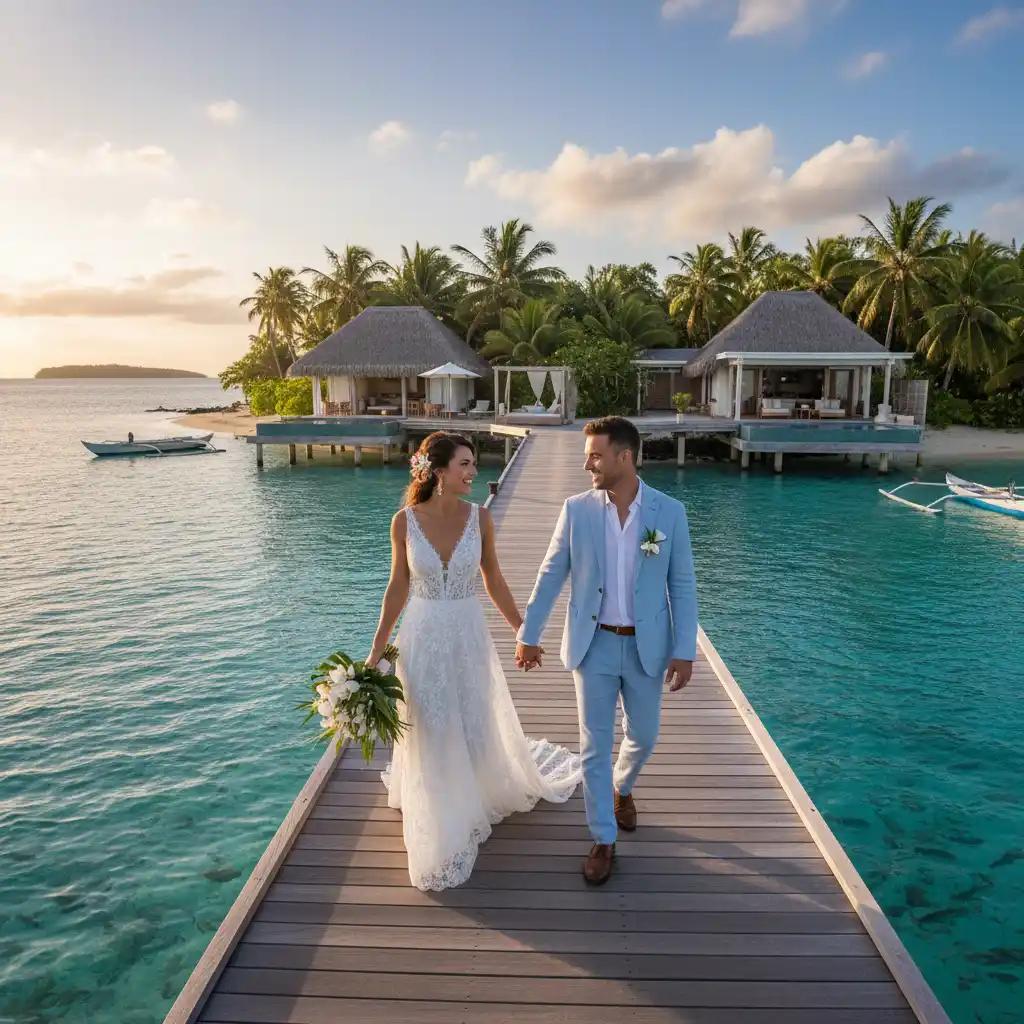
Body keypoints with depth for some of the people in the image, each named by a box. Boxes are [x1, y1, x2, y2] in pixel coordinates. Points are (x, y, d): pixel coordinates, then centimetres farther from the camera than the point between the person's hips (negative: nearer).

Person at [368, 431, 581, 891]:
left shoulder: (480, 518, -9)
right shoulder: (405, 521, -11)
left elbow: (494, 581, 3)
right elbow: (398, 587, 0)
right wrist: (376, 649, 2)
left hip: (469, 636, 1)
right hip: (422, 638, -1)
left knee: (476, 726, 16)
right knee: (430, 733, 11)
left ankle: (476, 796, 48)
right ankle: (440, 832, 35)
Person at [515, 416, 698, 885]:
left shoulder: (669, 511, -8)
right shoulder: (576, 509, -7)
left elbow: (682, 585, -4)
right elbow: (550, 576, 0)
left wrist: (684, 651, -8)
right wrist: (528, 635, 3)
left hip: (646, 647, 1)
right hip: (593, 645, 0)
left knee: (643, 736, 17)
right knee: (595, 746, 7)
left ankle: (621, 787, 50)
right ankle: (603, 840, 25)